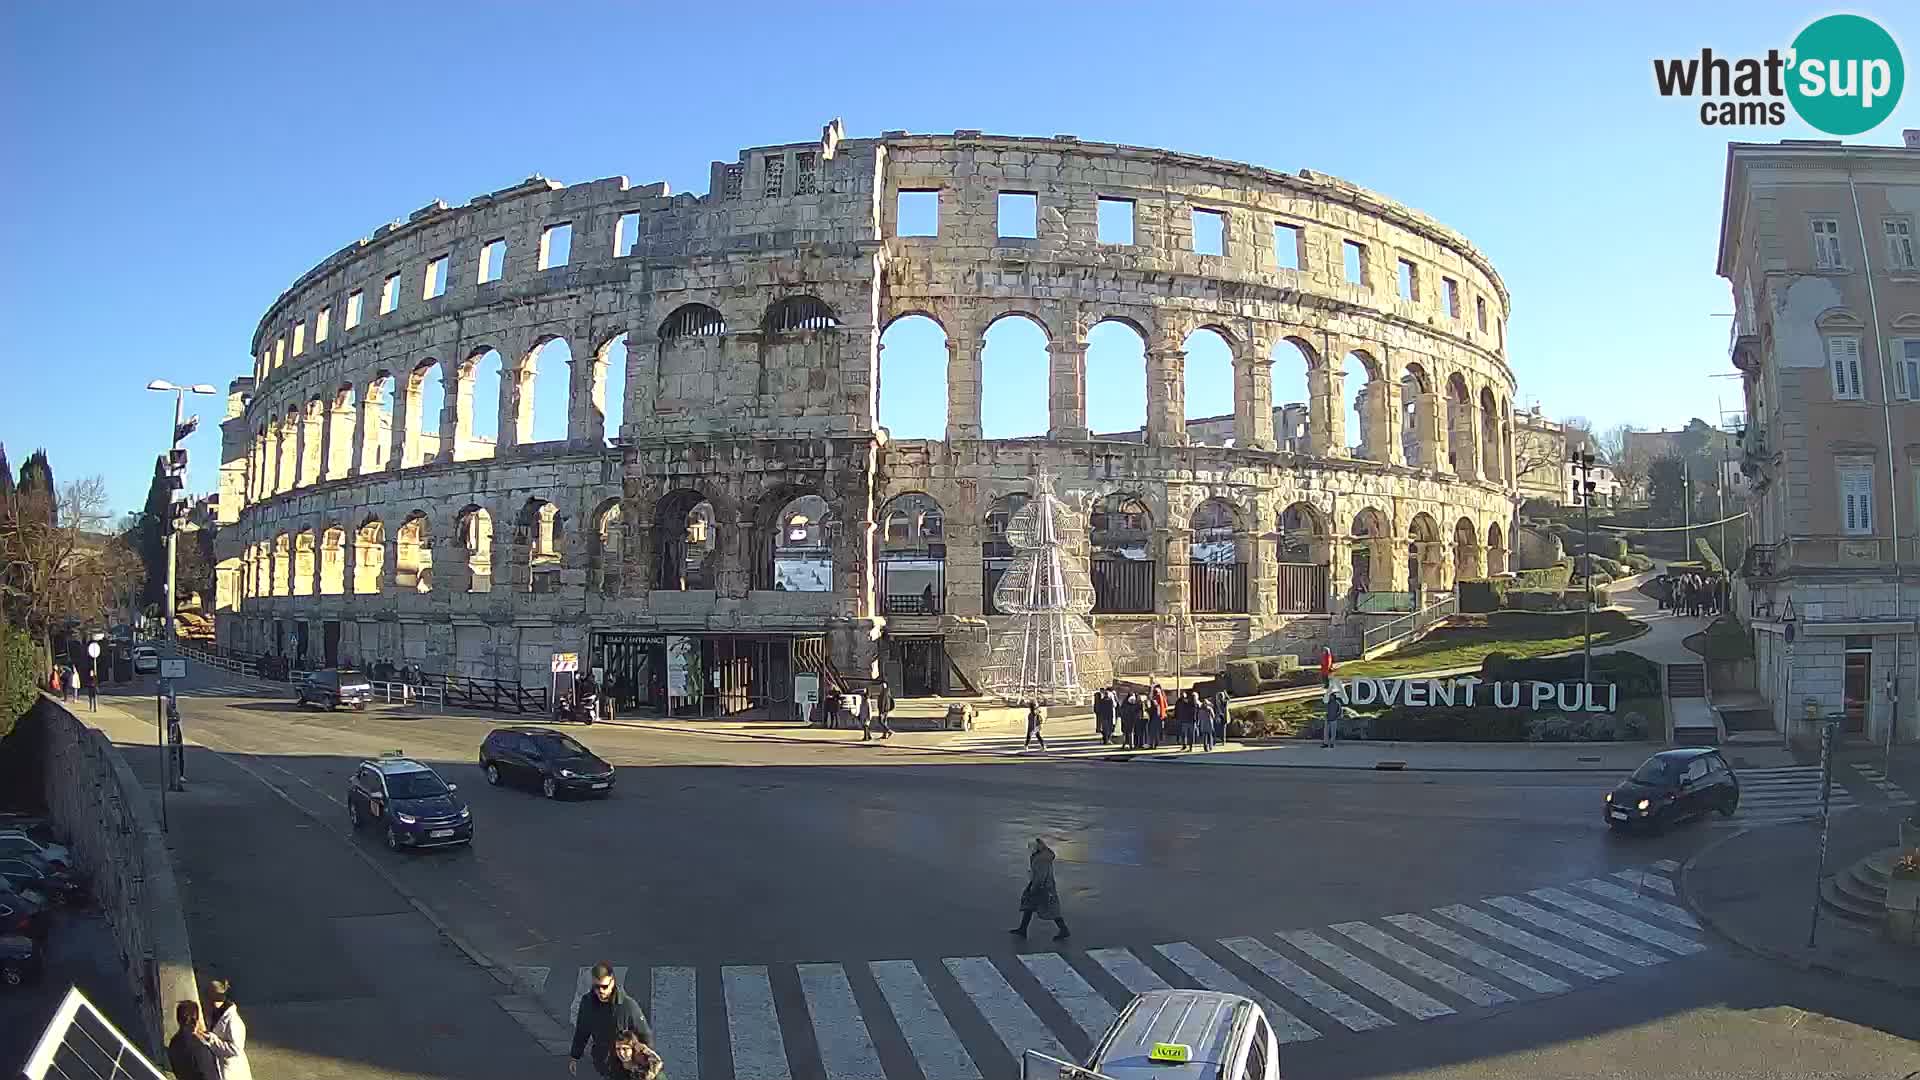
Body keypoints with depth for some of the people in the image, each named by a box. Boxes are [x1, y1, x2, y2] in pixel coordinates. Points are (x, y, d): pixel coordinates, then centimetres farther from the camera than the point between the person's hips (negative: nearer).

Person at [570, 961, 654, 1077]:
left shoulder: (628, 1005, -26)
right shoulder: (587, 1001, -14)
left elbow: (646, 1036, -16)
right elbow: (582, 1031, 5)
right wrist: (574, 1057, 10)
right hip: (601, 1062, 4)